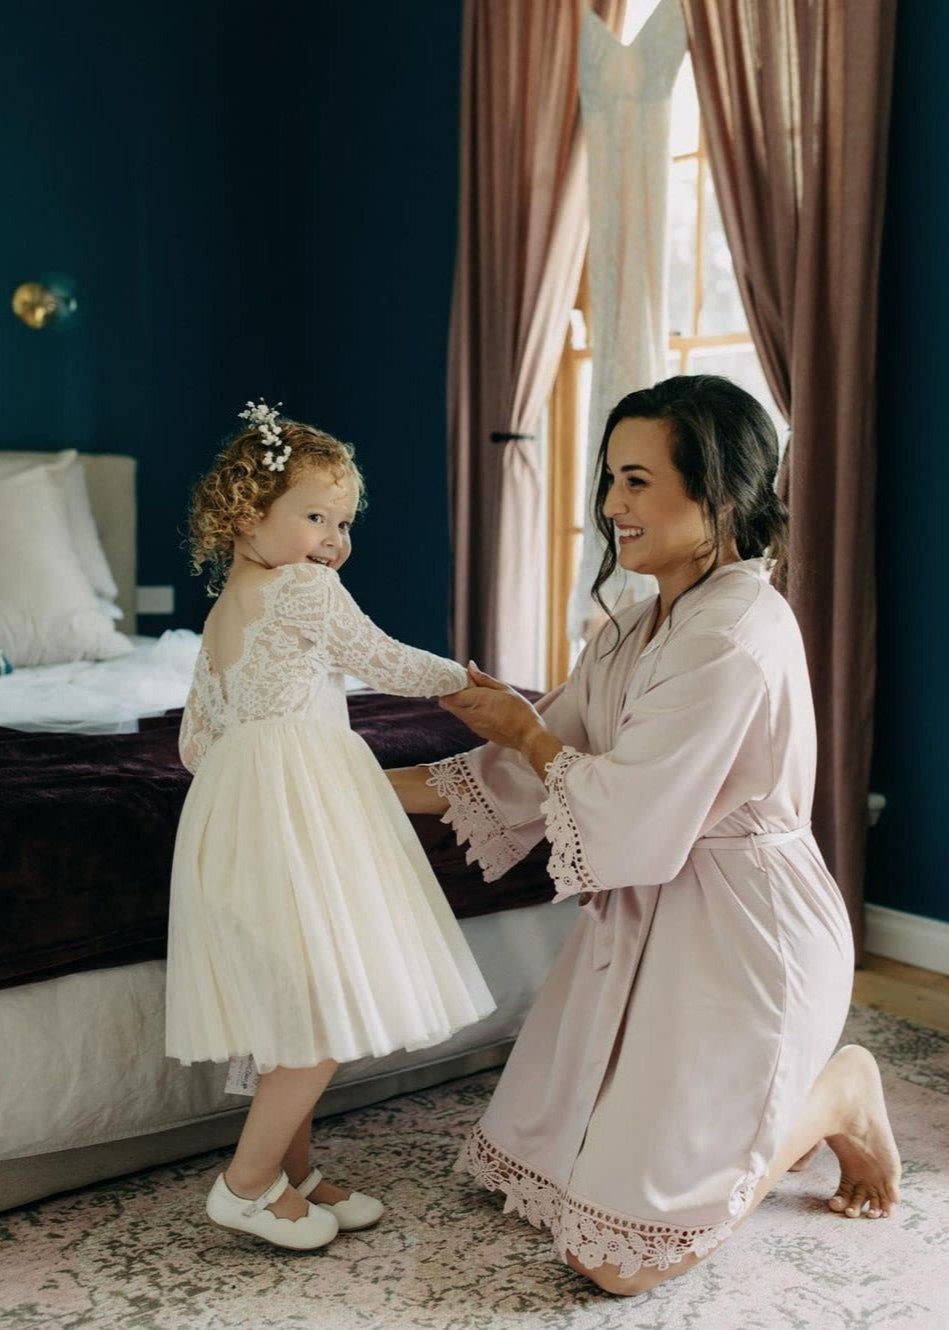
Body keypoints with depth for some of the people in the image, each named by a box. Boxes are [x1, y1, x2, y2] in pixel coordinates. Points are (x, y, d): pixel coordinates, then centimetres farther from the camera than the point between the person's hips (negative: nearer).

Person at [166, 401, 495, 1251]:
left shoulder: (221, 616, 18)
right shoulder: (306, 589, -6)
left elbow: (195, 741, 18)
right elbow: (385, 663, 2)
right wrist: (460, 678, 18)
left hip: (235, 814, 9)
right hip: (299, 809, -9)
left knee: (291, 1010, 14)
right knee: (332, 1011, -5)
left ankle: (294, 1177, 22)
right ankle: (247, 1183, 4)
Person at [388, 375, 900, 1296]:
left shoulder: (737, 636, -23)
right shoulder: (636, 634, 7)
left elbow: (625, 817, -23)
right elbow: (525, 777, 9)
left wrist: (524, 730, -6)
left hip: (735, 939, -9)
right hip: (642, 925, 9)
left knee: (618, 1259, -6)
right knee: (534, 1174, 13)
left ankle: (837, 1098, 13)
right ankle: (759, 1107, 28)